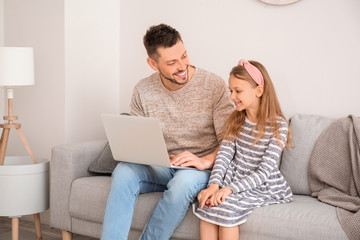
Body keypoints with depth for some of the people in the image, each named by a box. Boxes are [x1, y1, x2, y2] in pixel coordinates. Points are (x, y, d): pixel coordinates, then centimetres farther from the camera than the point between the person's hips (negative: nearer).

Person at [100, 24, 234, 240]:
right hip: (161, 167, 3)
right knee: (124, 171, -28)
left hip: (201, 168, -2)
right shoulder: (143, 91, 1)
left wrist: (206, 161, -28)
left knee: (184, 181, -37)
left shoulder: (214, 86, -8)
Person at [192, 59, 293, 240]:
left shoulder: (278, 126, -12)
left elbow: (264, 171, -17)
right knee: (206, 201, -23)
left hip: (262, 186, -5)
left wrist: (230, 189, -26)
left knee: (225, 206, -28)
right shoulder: (235, 121, 8)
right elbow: (224, 155, 0)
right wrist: (214, 184, -18)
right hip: (234, 177, 5)